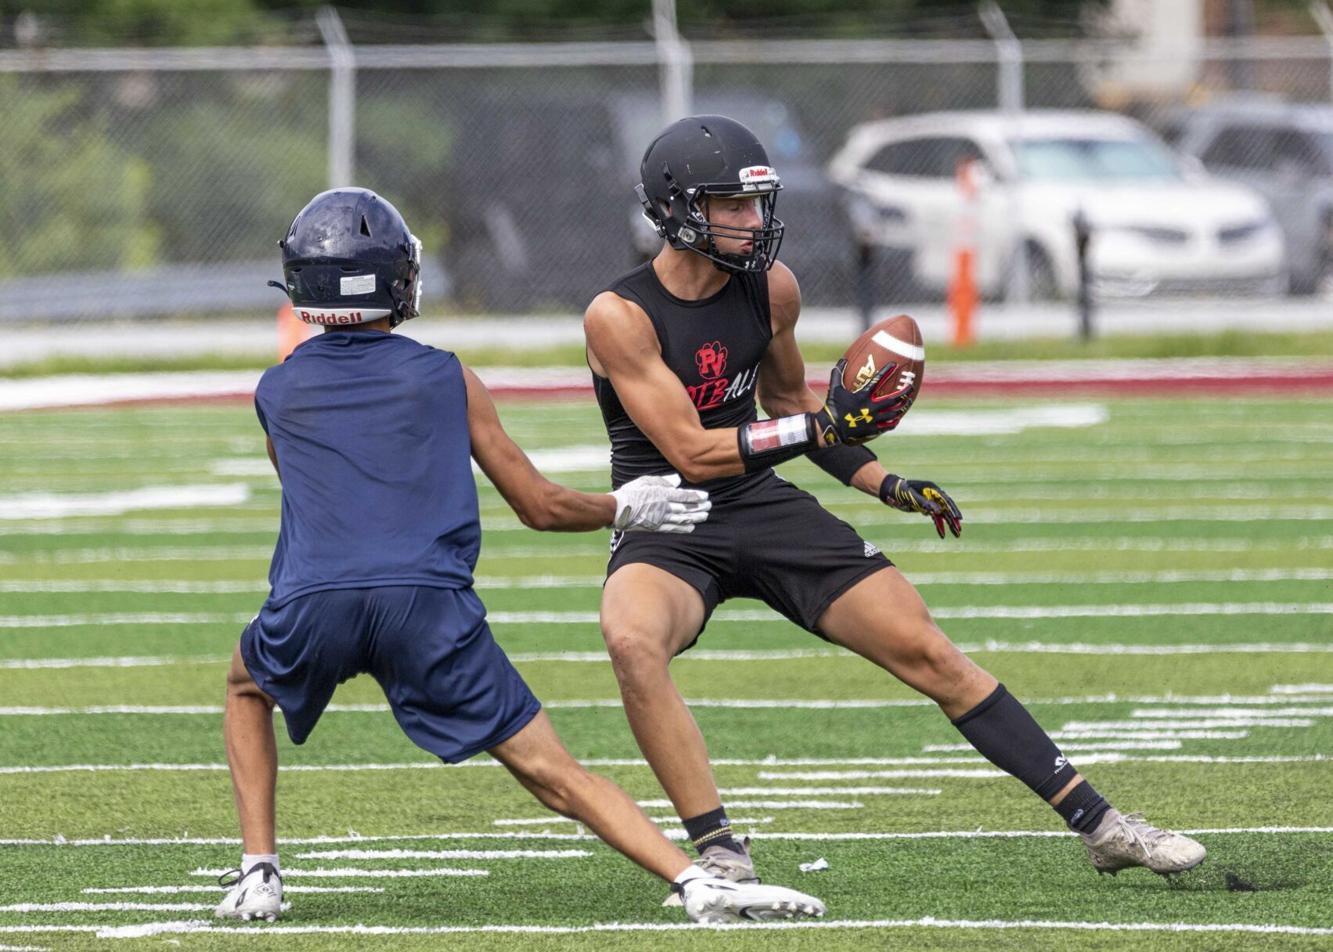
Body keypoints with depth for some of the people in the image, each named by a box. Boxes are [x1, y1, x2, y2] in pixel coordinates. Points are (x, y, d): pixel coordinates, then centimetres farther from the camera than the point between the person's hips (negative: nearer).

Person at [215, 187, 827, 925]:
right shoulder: (446, 380, 15)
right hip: (429, 601, -1)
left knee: (249, 688, 34)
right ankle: (697, 884, -14)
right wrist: (626, 508, 35)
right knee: (551, 771, 2)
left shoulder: (276, 394, 18)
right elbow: (541, 507, 17)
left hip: (311, 607, 1)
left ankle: (257, 875, 20)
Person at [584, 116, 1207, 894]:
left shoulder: (771, 288, 1)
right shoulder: (621, 317, -17)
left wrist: (887, 485, 9)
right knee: (632, 640, -37)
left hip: (763, 508, 5)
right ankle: (720, 855, -28)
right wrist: (822, 430, -28)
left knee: (928, 652, -1)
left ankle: (1099, 824, 6)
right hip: (665, 528, -5)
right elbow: (691, 452, -21)